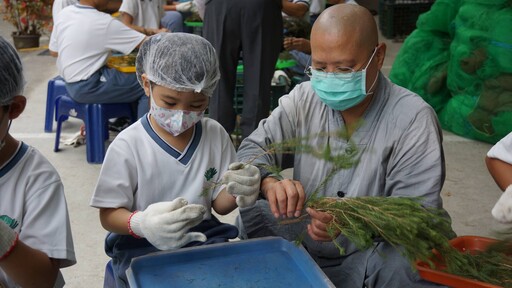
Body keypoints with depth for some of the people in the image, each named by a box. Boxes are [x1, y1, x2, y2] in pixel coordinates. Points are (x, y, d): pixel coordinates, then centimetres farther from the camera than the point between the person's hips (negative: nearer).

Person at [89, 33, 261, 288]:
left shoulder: (215, 135, -1)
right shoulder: (128, 146, -12)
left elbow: (219, 204, 5)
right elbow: (108, 214, -8)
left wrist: (234, 192, -19)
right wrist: (141, 224, -30)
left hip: (204, 238, 3)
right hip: (141, 247, -3)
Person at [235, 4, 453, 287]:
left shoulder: (413, 119, -16)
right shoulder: (303, 99, -1)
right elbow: (253, 150, -2)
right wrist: (270, 183, -26)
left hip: (372, 257, -4)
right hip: (302, 244, 5)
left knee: (406, 264, -34)